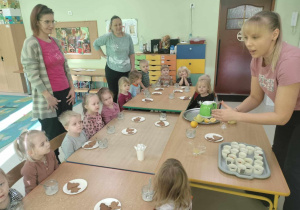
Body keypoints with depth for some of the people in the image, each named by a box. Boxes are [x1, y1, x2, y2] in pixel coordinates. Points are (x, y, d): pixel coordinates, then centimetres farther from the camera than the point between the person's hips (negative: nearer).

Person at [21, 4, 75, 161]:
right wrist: (48, 97, -16)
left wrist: (72, 88, 6)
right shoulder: (31, 44, -9)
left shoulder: (56, 42, 11)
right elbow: (32, 74, -14)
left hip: (65, 94, 6)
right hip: (48, 97, -6)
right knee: (52, 136, 7)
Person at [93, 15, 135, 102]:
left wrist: (133, 68, 2)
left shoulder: (128, 37, 2)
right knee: (114, 94, 2)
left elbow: (131, 53, 6)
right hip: (112, 70, -2)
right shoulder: (108, 37, -6)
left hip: (126, 71, 3)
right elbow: (96, 44, 7)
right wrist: (103, 55, 0)